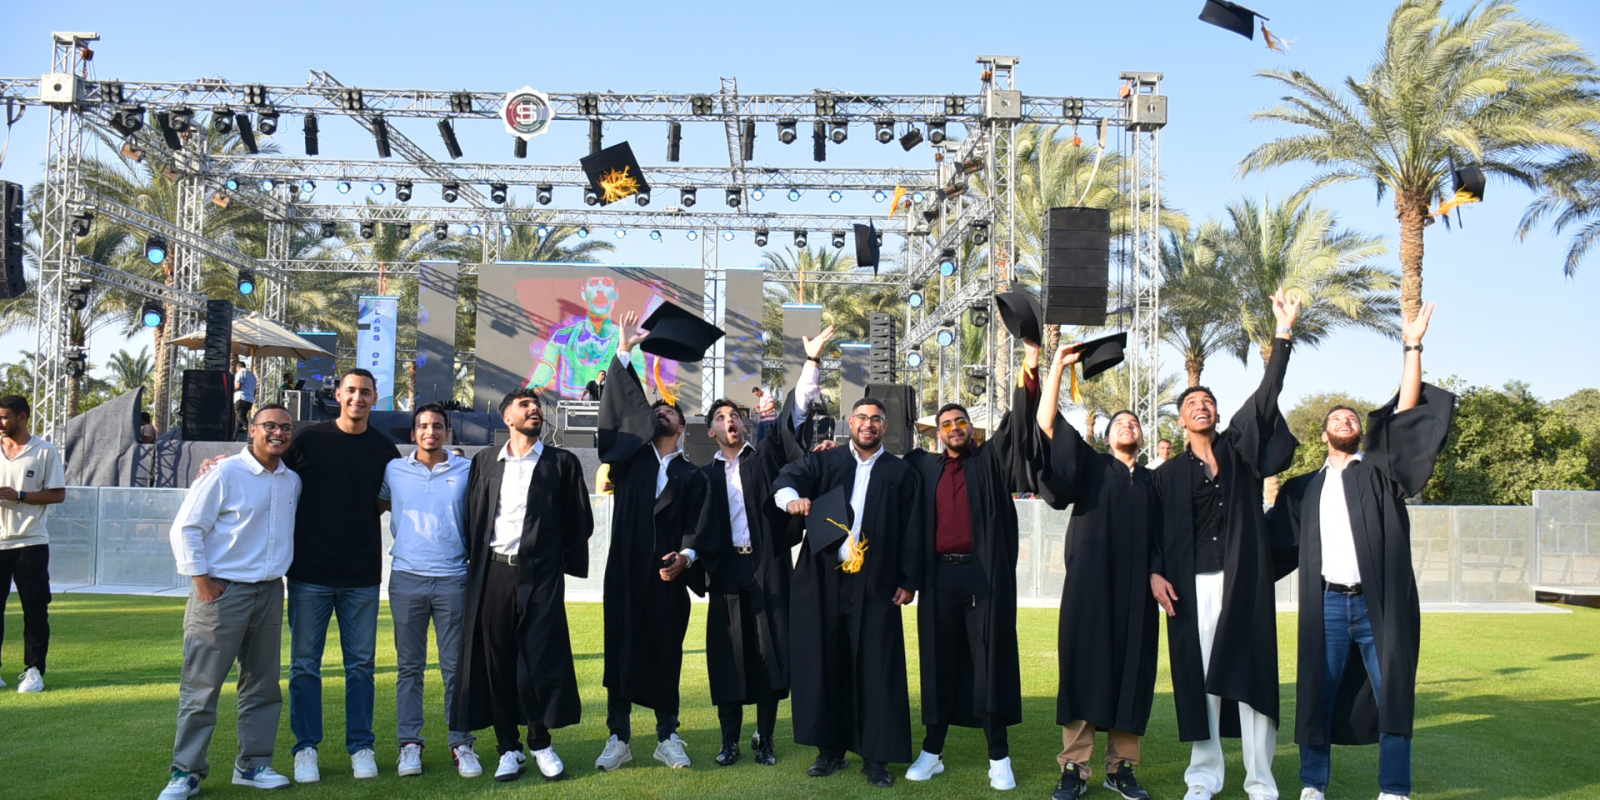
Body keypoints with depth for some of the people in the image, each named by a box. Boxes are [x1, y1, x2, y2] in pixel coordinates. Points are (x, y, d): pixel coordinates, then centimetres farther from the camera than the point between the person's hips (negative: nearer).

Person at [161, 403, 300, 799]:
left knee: (263, 683, 10)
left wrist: (279, 571, 13)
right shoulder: (225, 473, -8)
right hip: (221, 591, -6)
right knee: (201, 684, -1)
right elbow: (186, 528, -8)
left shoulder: (292, 481, 9)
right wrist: (201, 579, -11)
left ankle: (253, 764, 21)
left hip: (269, 592, 6)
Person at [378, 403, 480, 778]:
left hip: (453, 578, -1)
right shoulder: (394, 470, 7)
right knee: (409, 666, 6)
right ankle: (410, 743, 13)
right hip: (406, 578, 1)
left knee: (456, 665, 3)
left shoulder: (466, 470, 5)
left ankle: (461, 744, 9)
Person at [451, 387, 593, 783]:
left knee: (542, 659, -3)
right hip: (492, 573, 2)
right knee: (496, 660, 3)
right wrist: (475, 562, 6)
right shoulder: (485, 461, 13)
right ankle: (509, 748, 15)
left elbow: (580, 521, 7)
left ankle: (541, 742, 15)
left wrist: (564, 562, 2)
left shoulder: (562, 463, 6)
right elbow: (471, 516, 13)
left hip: (541, 576, -2)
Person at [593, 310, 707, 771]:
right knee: (620, 652, 3)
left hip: (667, 576, 0)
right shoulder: (630, 457, 9)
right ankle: (619, 739, 11)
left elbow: (694, 528, 2)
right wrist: (623, 353, -11)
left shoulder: (691, 477, 10)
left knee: (666, 655, 4)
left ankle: (667, 737, 15)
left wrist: (683, 556, -19)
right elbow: (618, 408, -2)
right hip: (625, 572, 0)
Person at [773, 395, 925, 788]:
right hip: (824, 581, 1)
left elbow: (912, 531, 6)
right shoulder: (825, 462, 11)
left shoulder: (901, 473, 9)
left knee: (876, 668, -2)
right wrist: (792, 497, -30)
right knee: (825, 664, 4)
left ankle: (876, 757, 6)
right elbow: (788, 477, -7)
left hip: (875, 586, -1)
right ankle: (831, 749, 16)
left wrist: (909, 580, -1)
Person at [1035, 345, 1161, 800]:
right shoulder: (1091, 465, 10)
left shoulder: (1151, 482, 18)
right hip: (1090, 584, -3)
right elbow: (1047, 423, 1)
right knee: (1084, 668, -3)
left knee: (1132, 672, 2)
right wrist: (1058, 366, -3)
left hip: (1136, 590, 3)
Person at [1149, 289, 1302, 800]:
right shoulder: (1170, 473, 11)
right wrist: (1155, 573, -5)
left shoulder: (1238, 450, 11)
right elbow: (1156, 529, 11)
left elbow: (1266, 398, 3)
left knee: (1250, 672, -3)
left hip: (1244, 579, 0)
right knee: (1200, 675, 1)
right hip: (1193, 583, 0)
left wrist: (1283, 332, -4)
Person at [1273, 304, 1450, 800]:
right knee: (1318, 697, 3)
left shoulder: (1381, 470, 11)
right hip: (1327, 605, 1)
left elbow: (1407, 411, 2)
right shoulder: (1305, 489, 17)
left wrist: (1413, 347, -3)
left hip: (1380, 603, -1)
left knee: (1393, 696, 0)